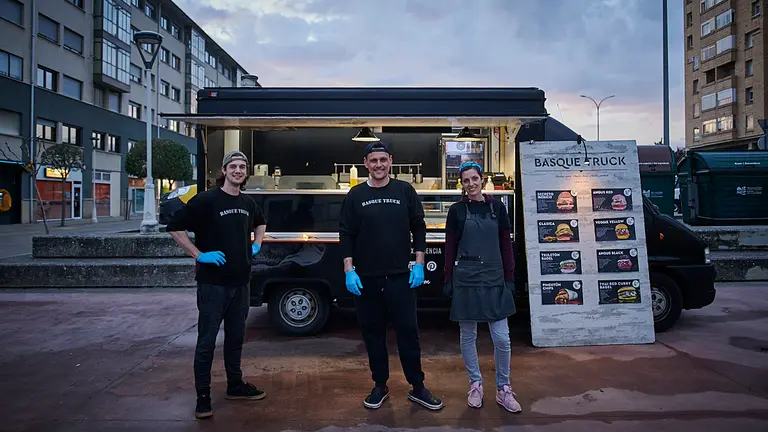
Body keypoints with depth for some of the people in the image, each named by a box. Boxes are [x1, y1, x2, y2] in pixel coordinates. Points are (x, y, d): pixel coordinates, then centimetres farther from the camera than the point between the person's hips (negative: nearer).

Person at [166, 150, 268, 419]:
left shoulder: (248, 203, 8)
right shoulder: (206, 200, -11)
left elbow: (260, 223, 30)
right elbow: (175, 227, -13)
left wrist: (256, 245, 15)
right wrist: (199, 255, -16)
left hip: (241, 282, 6)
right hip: (213, 283, -6)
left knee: (236, 337, 16)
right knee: (207, 341, 2)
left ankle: (235, 386, 31)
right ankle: (203, 396, 13)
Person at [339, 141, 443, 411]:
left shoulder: (405, 191, 3)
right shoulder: (355, 195, 4)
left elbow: (419, 228, 5)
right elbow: (346, 235, 3)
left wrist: (419, 264, -2)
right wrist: (349, 270, -5)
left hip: (400, 276, -1)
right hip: (366, 278, 1)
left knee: (408, 331, 3)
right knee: (373, 333, 9)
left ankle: (417, 388, 16)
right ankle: (380, 386, 25)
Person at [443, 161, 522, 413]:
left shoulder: (497, 207, 4)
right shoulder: (457, 210, 1)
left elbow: (506, 246, 6)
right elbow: (450, 248, 3)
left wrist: (510, 279, 3)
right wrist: (448, 281, 0)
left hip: (494, 279, 1)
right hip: (466, 280, 0)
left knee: (501, 338, 0)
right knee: (468, 335, 8)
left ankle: (503, 389, 16)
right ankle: (475, 385, 24)